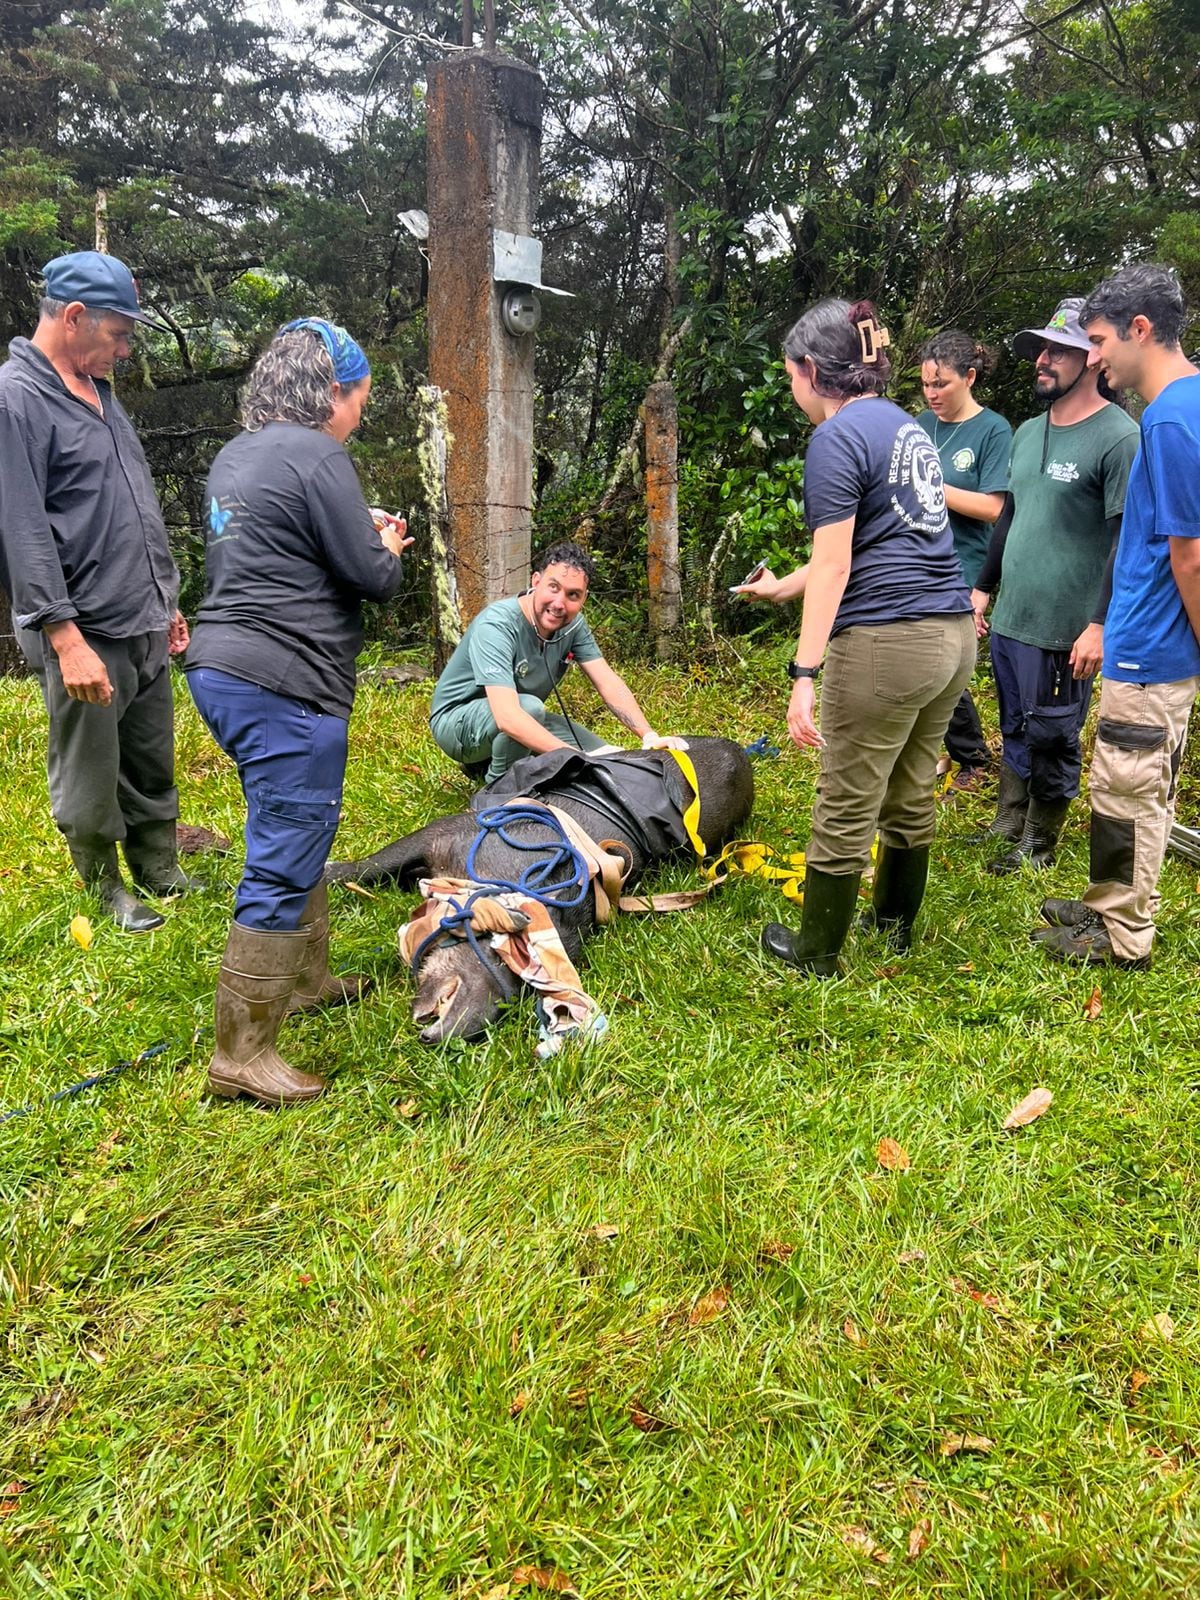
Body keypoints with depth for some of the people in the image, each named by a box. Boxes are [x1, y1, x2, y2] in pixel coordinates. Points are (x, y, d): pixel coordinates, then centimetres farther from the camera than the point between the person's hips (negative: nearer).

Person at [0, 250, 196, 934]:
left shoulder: (100, 391, 15)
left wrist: (165, 601, 23)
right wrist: (67, 638, -21)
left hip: (146, 630, 8)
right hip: (87, 638, -8)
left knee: (154, 768, 16)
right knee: (91, 782, 6)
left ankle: (162, 873, 31)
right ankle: (107, 893, 21)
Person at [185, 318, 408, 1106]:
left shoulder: (238, 455, 16)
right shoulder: (318, 457, -12)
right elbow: (373, 577, -12)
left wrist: (361, 536, 17)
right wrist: (390, 546, 10)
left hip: (225, 673, 10)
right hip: (284, 687, -10)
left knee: (302, 836, 24)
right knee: (284, 867, -5)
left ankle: (308, 980, 38)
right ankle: (242, 1055, 1)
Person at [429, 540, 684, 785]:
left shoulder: (574, 624, -10)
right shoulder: (496, 625, -32)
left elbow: (608, 683, -11)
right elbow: (508, 718, -43)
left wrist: (650, 736, -27)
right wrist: (577, 757, -49)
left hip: (523, 718, 8)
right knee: (530, 706, -36)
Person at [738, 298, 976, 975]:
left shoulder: (837, 438, -8)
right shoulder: (906, 425, 18)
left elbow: (834, 568, -14)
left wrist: (805, 674, -15)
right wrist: (779, 587, 36)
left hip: (885, 643, -9)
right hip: (953, 635, 9)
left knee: (847, 810, 3)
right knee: (912, 795, 20)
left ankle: (817, 954, 17)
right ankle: (897, 922, 36)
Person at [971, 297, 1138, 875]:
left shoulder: (1118, 438, -13)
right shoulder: (1027, 433, 12)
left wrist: (1100, 624, -20)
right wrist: (982, 586, 20)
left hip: (1063, 630, -7)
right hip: (1008, 618, 7)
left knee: (1051, 741, 5)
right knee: (1014, 732, 18)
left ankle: (1039, 846, 20)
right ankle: (1007, 826, 32)